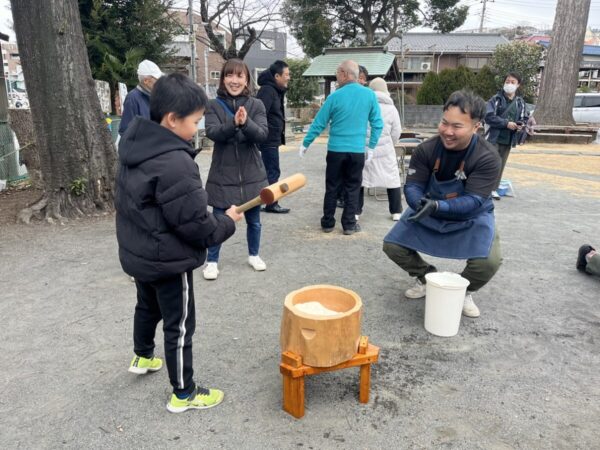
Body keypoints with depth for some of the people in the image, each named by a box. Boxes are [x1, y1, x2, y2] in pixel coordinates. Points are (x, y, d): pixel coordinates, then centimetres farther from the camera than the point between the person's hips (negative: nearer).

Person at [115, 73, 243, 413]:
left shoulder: (135, 145, -1)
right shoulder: (175, 163, -30)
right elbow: (195, 224, -27)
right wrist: (227, 223, -9)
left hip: (138, 253, 9)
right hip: (168, 261, -9)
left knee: (148, 306, 30)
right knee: (180, 326, 7)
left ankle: (143, 357, 54)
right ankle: (184, 394, 24)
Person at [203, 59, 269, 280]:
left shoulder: (256, 105, -1)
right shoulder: (214, 105, -3)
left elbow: (262, 134, -13)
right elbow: (212, 133, -17)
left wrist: (245, 123, -33)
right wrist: (233, 123, -35)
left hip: (251, 174, 2)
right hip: (222, 175, -1)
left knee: (254, 220, 15)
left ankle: (254, 255, 37)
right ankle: (212, 261, 24)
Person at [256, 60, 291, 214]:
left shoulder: (275, 90, 15)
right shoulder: (267, 90, -17)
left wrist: (279, 137, 17)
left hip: (272, 139, 10)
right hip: (269, 139, -10)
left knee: (269, 171, 14)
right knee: (273, 172, -3)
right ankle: (271, 204, 6)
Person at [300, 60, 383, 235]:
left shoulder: (335, 96, -6)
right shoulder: (370, 95, 0)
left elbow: (318, 123, -1)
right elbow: (377, 124, 1)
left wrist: (305, 144, 9)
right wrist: (371, 146, 11)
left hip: (336, 149, -1)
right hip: (357, 150, 1)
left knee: (332, 188, 11)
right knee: (352, 189, 10)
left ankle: (328, 223, 18)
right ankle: (349, 224, 13)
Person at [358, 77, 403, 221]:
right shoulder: (391, 108, 2)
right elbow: (396, 132, 3)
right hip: (384, 150, 0)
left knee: (358, 179, 10)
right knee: (392, 179, 11)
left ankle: (355, 211, 12)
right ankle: (396, 212, 13)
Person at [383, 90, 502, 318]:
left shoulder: (488, 158, -26)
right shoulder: (426, 149, -19)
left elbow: (473, 201, -31)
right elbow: (412, 186, -19)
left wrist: (438, 206, -48)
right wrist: (422, 204, -43)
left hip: (471, 217, -2)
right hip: (428, 212, 3)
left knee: (489, 261, -27)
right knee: (392, 245, -10)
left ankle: (464, 290, 8)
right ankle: (427, 277, 18)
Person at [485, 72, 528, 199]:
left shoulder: (521, 102, 8)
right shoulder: (496, 99, -5)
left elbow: (525, 119, 15)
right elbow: (489, 117, -14)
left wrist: (521, 125, -8)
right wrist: (506, 123, -19)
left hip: (509, 140, 4)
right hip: (494, 138, -4)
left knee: (500, 165, 10)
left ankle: (493, 189, 19)